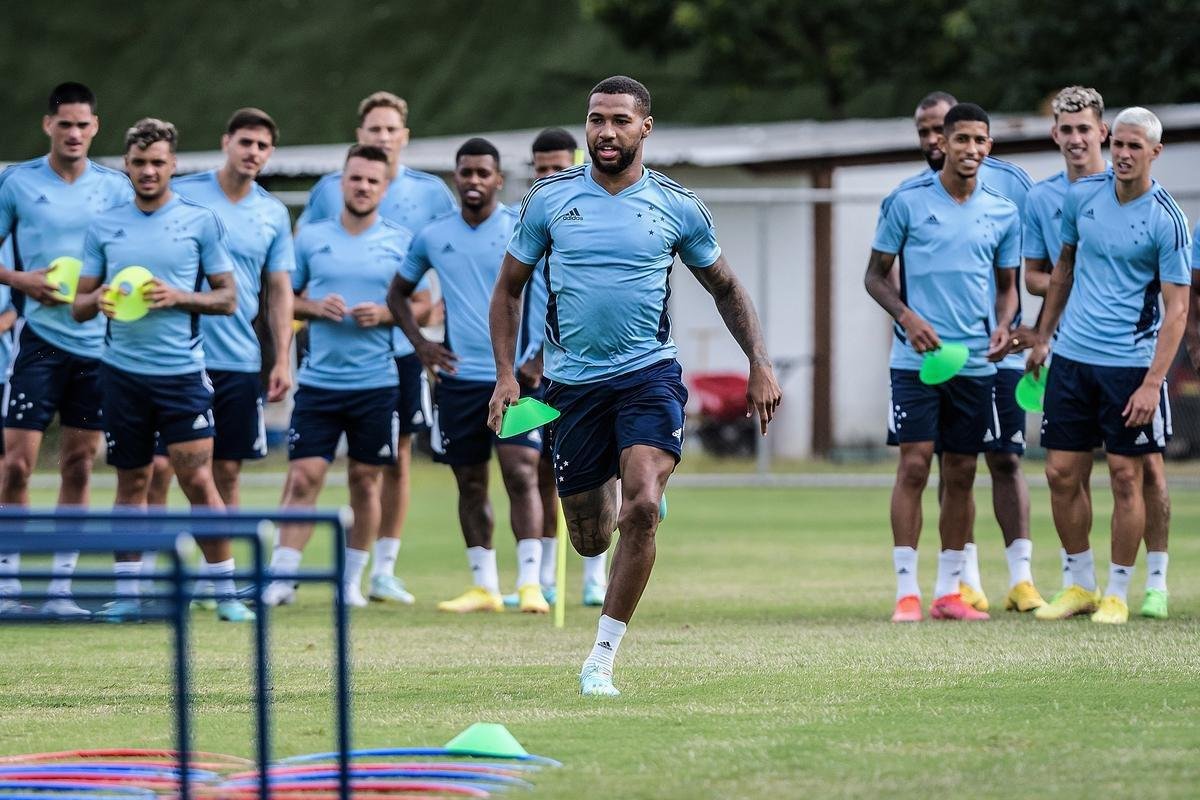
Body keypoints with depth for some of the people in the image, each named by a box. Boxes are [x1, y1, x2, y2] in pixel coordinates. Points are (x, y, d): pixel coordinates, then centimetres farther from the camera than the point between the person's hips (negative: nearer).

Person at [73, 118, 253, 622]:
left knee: (198, 480, -7)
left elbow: (228, 298, 3)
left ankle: (226, 594, -1)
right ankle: (126, 594, 13)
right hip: (122, 370, 2)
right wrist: (99, 300, -12)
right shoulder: (104, 226, 8)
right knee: (131, 483, 7)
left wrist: (178, 297, -14)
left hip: (182, 371, -2)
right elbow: (79, 306, 11)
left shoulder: (201, 222, 2)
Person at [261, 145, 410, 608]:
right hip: (318, 379, 0)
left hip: (377, 383, 0)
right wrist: (315, 306, -9)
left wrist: (384, 314, -12)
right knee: (303, 477, -7)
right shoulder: (311, 238, 6)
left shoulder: (401, 243, 3)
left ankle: (352, 579, 16)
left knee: (366, 481, 5)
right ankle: (281, 577, -5)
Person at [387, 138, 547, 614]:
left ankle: (530, 583, -15)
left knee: (521, 473, -14)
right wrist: (419, 343, 6)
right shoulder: (434, 236, 7)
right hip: (459, 376, 4)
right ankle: (483, 587, 15)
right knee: (470, 483, 7)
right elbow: (398, 292, 20)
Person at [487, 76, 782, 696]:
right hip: (573, 382, 1)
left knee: (641, 508, -23)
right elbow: (509, 288, 10)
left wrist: (760, 363, 3)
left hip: (649, 373, -1)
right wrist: (505, 374, 0)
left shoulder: (677, 207, 0)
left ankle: (601, 659, -13)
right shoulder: (549, 199, 1)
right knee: (589, 540, 5)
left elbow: (725, 289, 14)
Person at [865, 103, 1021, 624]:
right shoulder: (907, 201, -2)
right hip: (916, 359, -3)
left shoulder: (1003, 213, 7)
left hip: (976, 362, 3)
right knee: (914, 465, -10)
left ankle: (948, 591, 14)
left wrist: (1003, 326, -4)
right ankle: (906, 591, -6)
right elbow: (876, 275, 3)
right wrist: (906, 316, -14)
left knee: (961, 474, 6)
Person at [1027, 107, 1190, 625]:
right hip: (1072, 355, 4)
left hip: (1131, 364, -4)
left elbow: (1177, 307, -11)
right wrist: (1042, 337, 17)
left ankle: (1117, 593, 9)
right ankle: (1080, 585, 17)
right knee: (1062, 474, 4)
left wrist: (1152, 382, -18)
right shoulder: (1081, 195, 4)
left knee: (1126, 475, -1)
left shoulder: (1166, 220, -10)